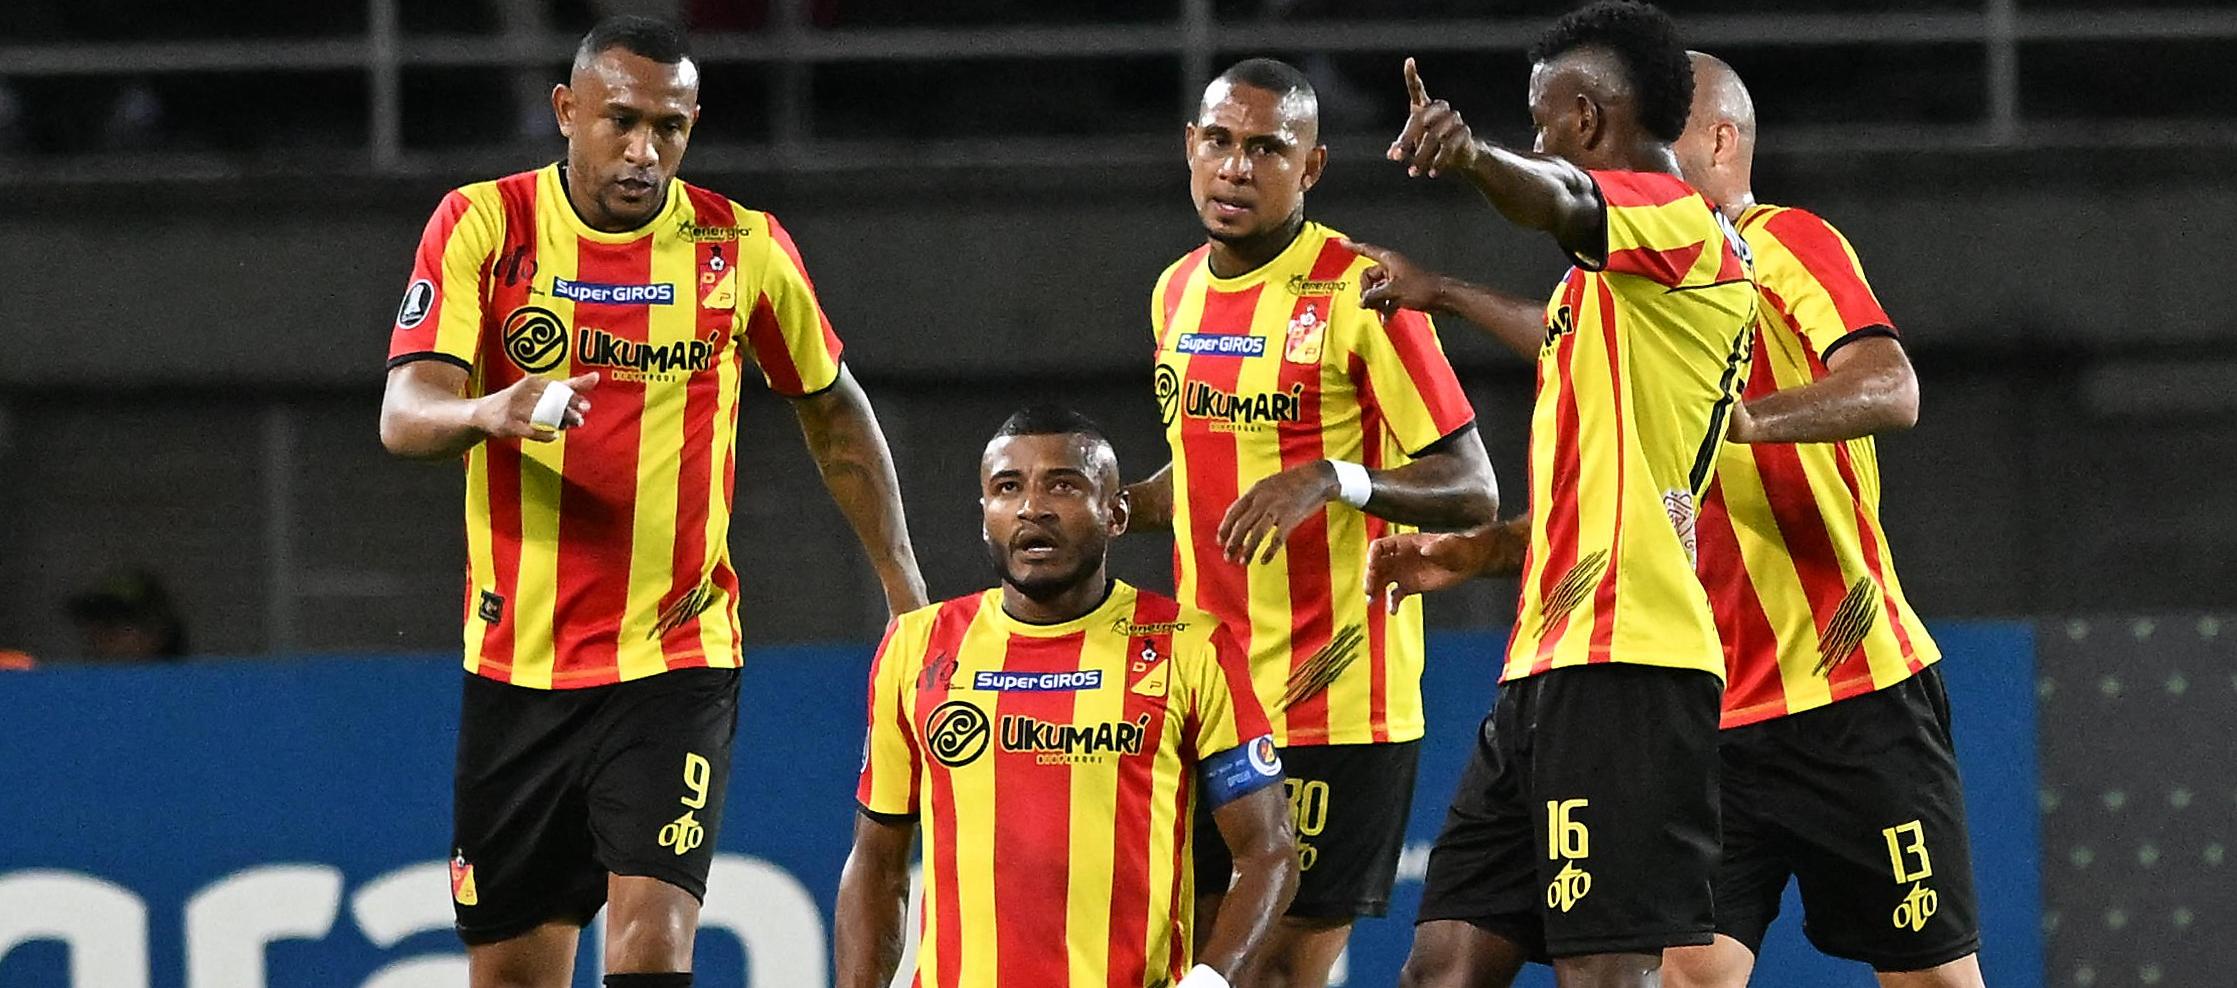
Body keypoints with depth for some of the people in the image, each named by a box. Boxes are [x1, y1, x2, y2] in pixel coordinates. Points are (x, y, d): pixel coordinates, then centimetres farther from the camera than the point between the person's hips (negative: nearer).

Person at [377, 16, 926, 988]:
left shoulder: (742, 248, 0)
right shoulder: (482, 226, -3)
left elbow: (833, 411, 16)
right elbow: (403, 414, -14)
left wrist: (903, 588, 13)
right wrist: (494, 410, -36)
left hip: (676, 662, -1)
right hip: (517, 666, 1)